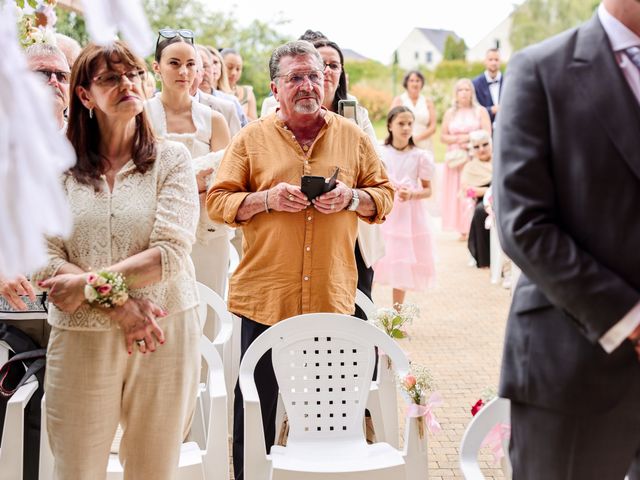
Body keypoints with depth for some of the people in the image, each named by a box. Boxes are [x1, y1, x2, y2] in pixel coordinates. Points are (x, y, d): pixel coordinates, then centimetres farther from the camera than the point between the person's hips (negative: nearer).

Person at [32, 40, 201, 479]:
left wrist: (90, 285, -14)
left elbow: (171, 252, -9)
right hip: (81, 338, 1)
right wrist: (117, 304, -15)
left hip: (166, 332, 0)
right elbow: (44, 257, -4)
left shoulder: (171, 158, 2)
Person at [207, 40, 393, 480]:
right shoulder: (252, 138, 4)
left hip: (332, 295, 1)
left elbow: (384, 194, 11)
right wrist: (267, 199, -13)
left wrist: (352, 198, -9)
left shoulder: (353, 136, 8)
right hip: (265, 295, -1)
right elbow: (218, 201, 2)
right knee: (257, 402, 5)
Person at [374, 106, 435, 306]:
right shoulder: (380, 152, 2)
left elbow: (427, 190, 4)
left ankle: (397, 311, 15)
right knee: (372, 261, -5)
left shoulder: (420, 156, 1)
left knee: (403, 264, 4)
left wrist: (411, 194, -14)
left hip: (409, 215, 0)